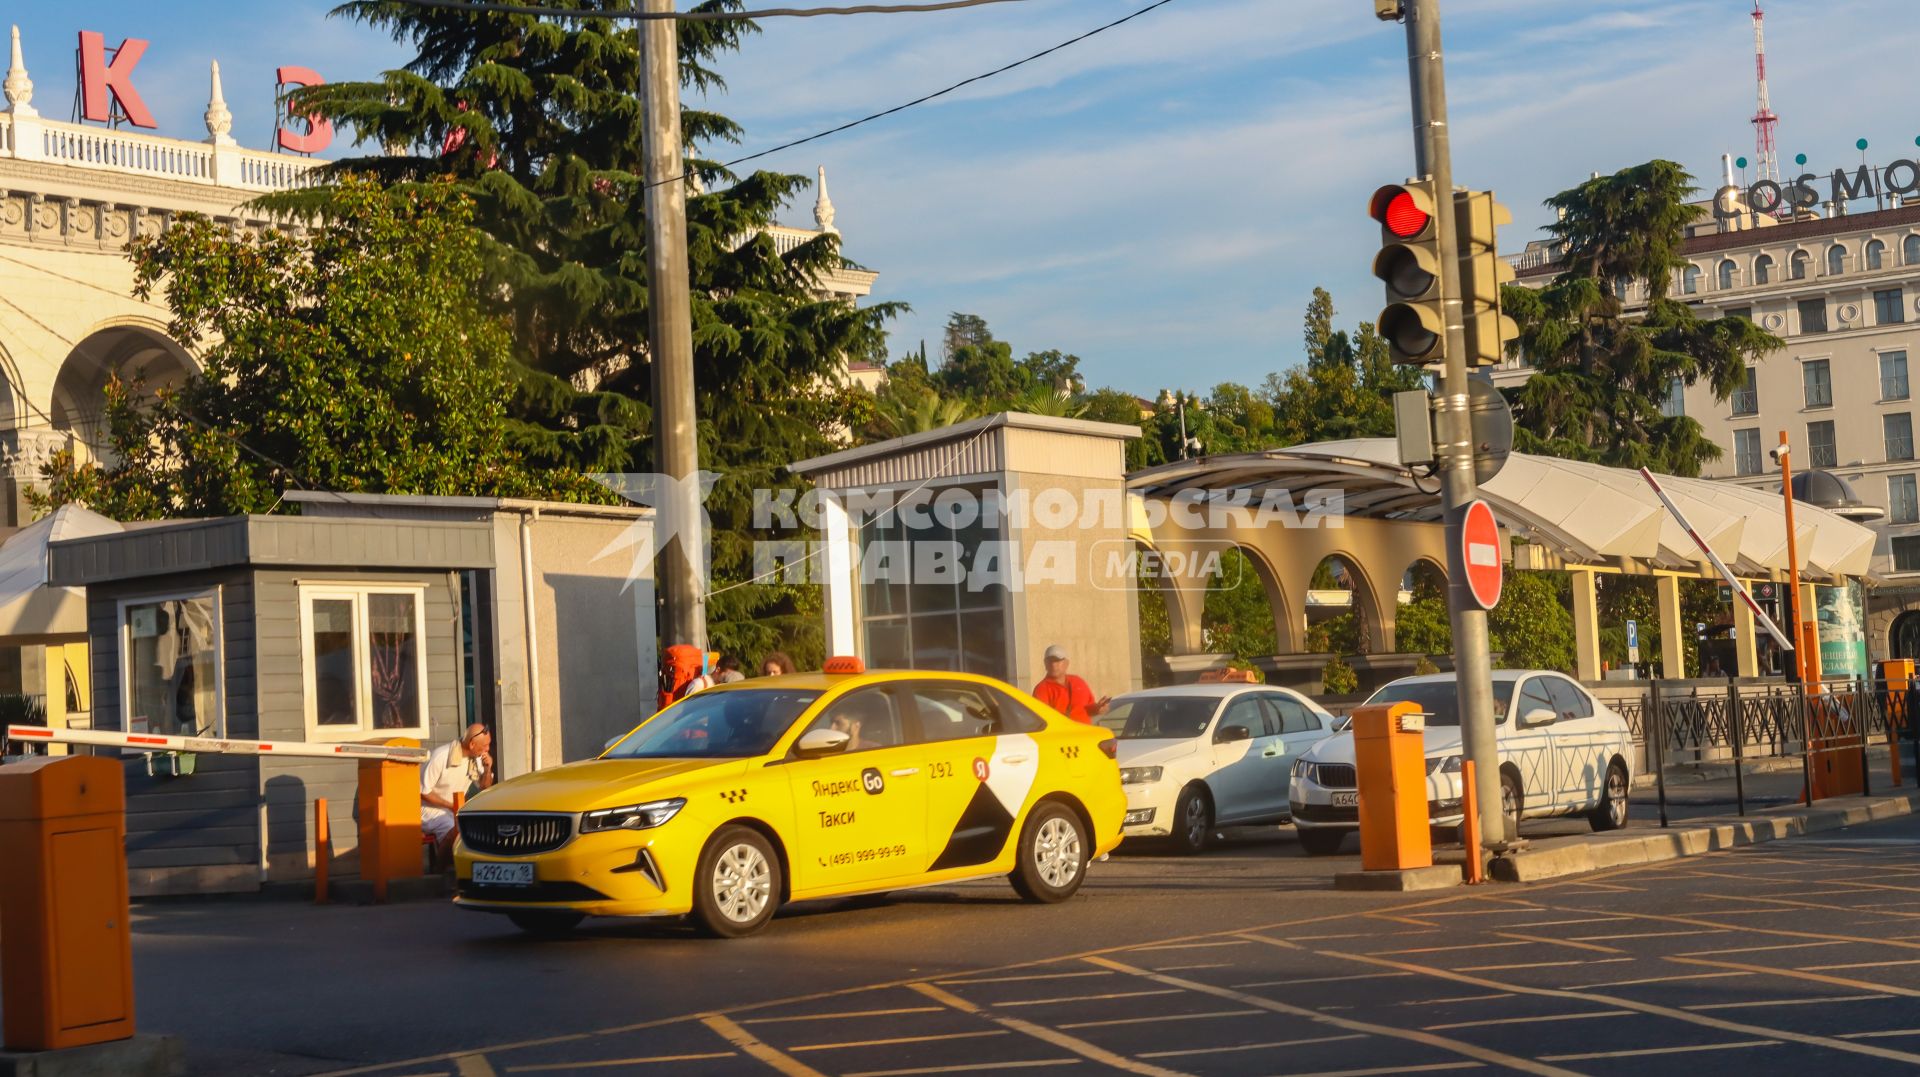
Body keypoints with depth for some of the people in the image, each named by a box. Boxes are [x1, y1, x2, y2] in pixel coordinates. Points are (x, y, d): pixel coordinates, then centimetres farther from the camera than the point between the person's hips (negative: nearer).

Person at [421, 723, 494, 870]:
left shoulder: (476, 758, 0)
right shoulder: (441, 757, -21)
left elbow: (485, 787, 11)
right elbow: (423, 792, -17)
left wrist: (487, 769, -9)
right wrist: (451, 806, -19)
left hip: (455, 809, 7)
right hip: (429, 809, -7)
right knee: (454, 830, -34)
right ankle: (440, 870, -14)